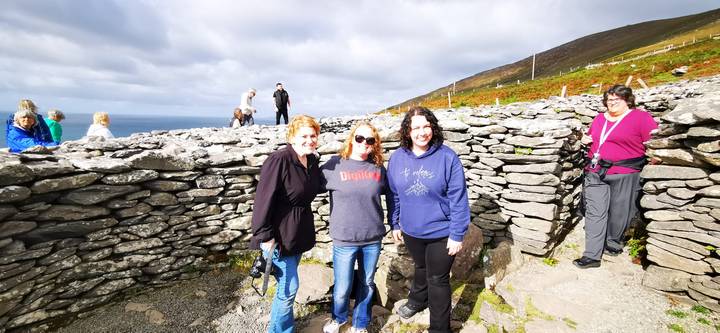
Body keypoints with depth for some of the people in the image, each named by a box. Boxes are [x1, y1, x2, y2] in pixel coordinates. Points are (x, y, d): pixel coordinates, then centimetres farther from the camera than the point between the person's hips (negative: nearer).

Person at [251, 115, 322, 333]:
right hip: (279, 234, -7)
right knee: (289, 287, 1)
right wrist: (265, 236, -20)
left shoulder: (313, 161, 3)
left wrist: (305, 228, 14)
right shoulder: (278, 161, -21)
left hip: (300, 231, 7)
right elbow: (263, 200, -21)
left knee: (289, 284, 20)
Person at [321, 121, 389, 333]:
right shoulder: (335, 165, -9)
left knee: (367, 283, 18)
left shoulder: (378, 167, 0)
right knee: (342, 288, 8)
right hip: (344, 239, -3)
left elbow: (387, 191, 13)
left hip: (373, 238, 3)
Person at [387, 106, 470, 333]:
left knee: (438, 280, 12)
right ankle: (417, 300, 56)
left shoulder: (447, 157, -18)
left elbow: (458, 199, -15)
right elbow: (393, 195, 3)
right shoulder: (397, 158, -7)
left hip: (441, 233, -3)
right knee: (421, 268, 28)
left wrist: (457, 234, -15)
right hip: (411, 230, 4)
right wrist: (394, 224, 6)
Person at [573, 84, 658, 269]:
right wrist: (586, 139, 10)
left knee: (618, 213, 8)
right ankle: (592, 255, 0)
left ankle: (613, 243, 34)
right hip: (596, 172, 4)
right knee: (595, 213, -1)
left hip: (623, 175, -4)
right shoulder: (599, 118, 15)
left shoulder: (640, 117, -3)